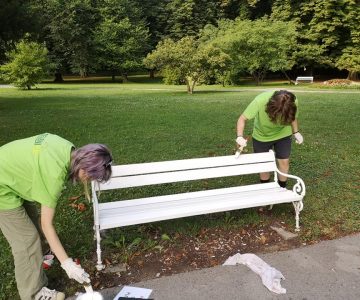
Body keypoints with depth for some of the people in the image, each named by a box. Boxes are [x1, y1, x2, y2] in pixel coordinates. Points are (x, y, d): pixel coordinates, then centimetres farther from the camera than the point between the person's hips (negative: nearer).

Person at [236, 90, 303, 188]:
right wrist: (240, 136, -44)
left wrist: (296, 132, -5)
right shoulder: (260, 101, -38)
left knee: (284, 161, 3)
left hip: (283, 134, 1)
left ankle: (282, 188, 25)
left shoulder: (293, 102, -29)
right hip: (261, 136, -1)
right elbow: (242, 119, -31)